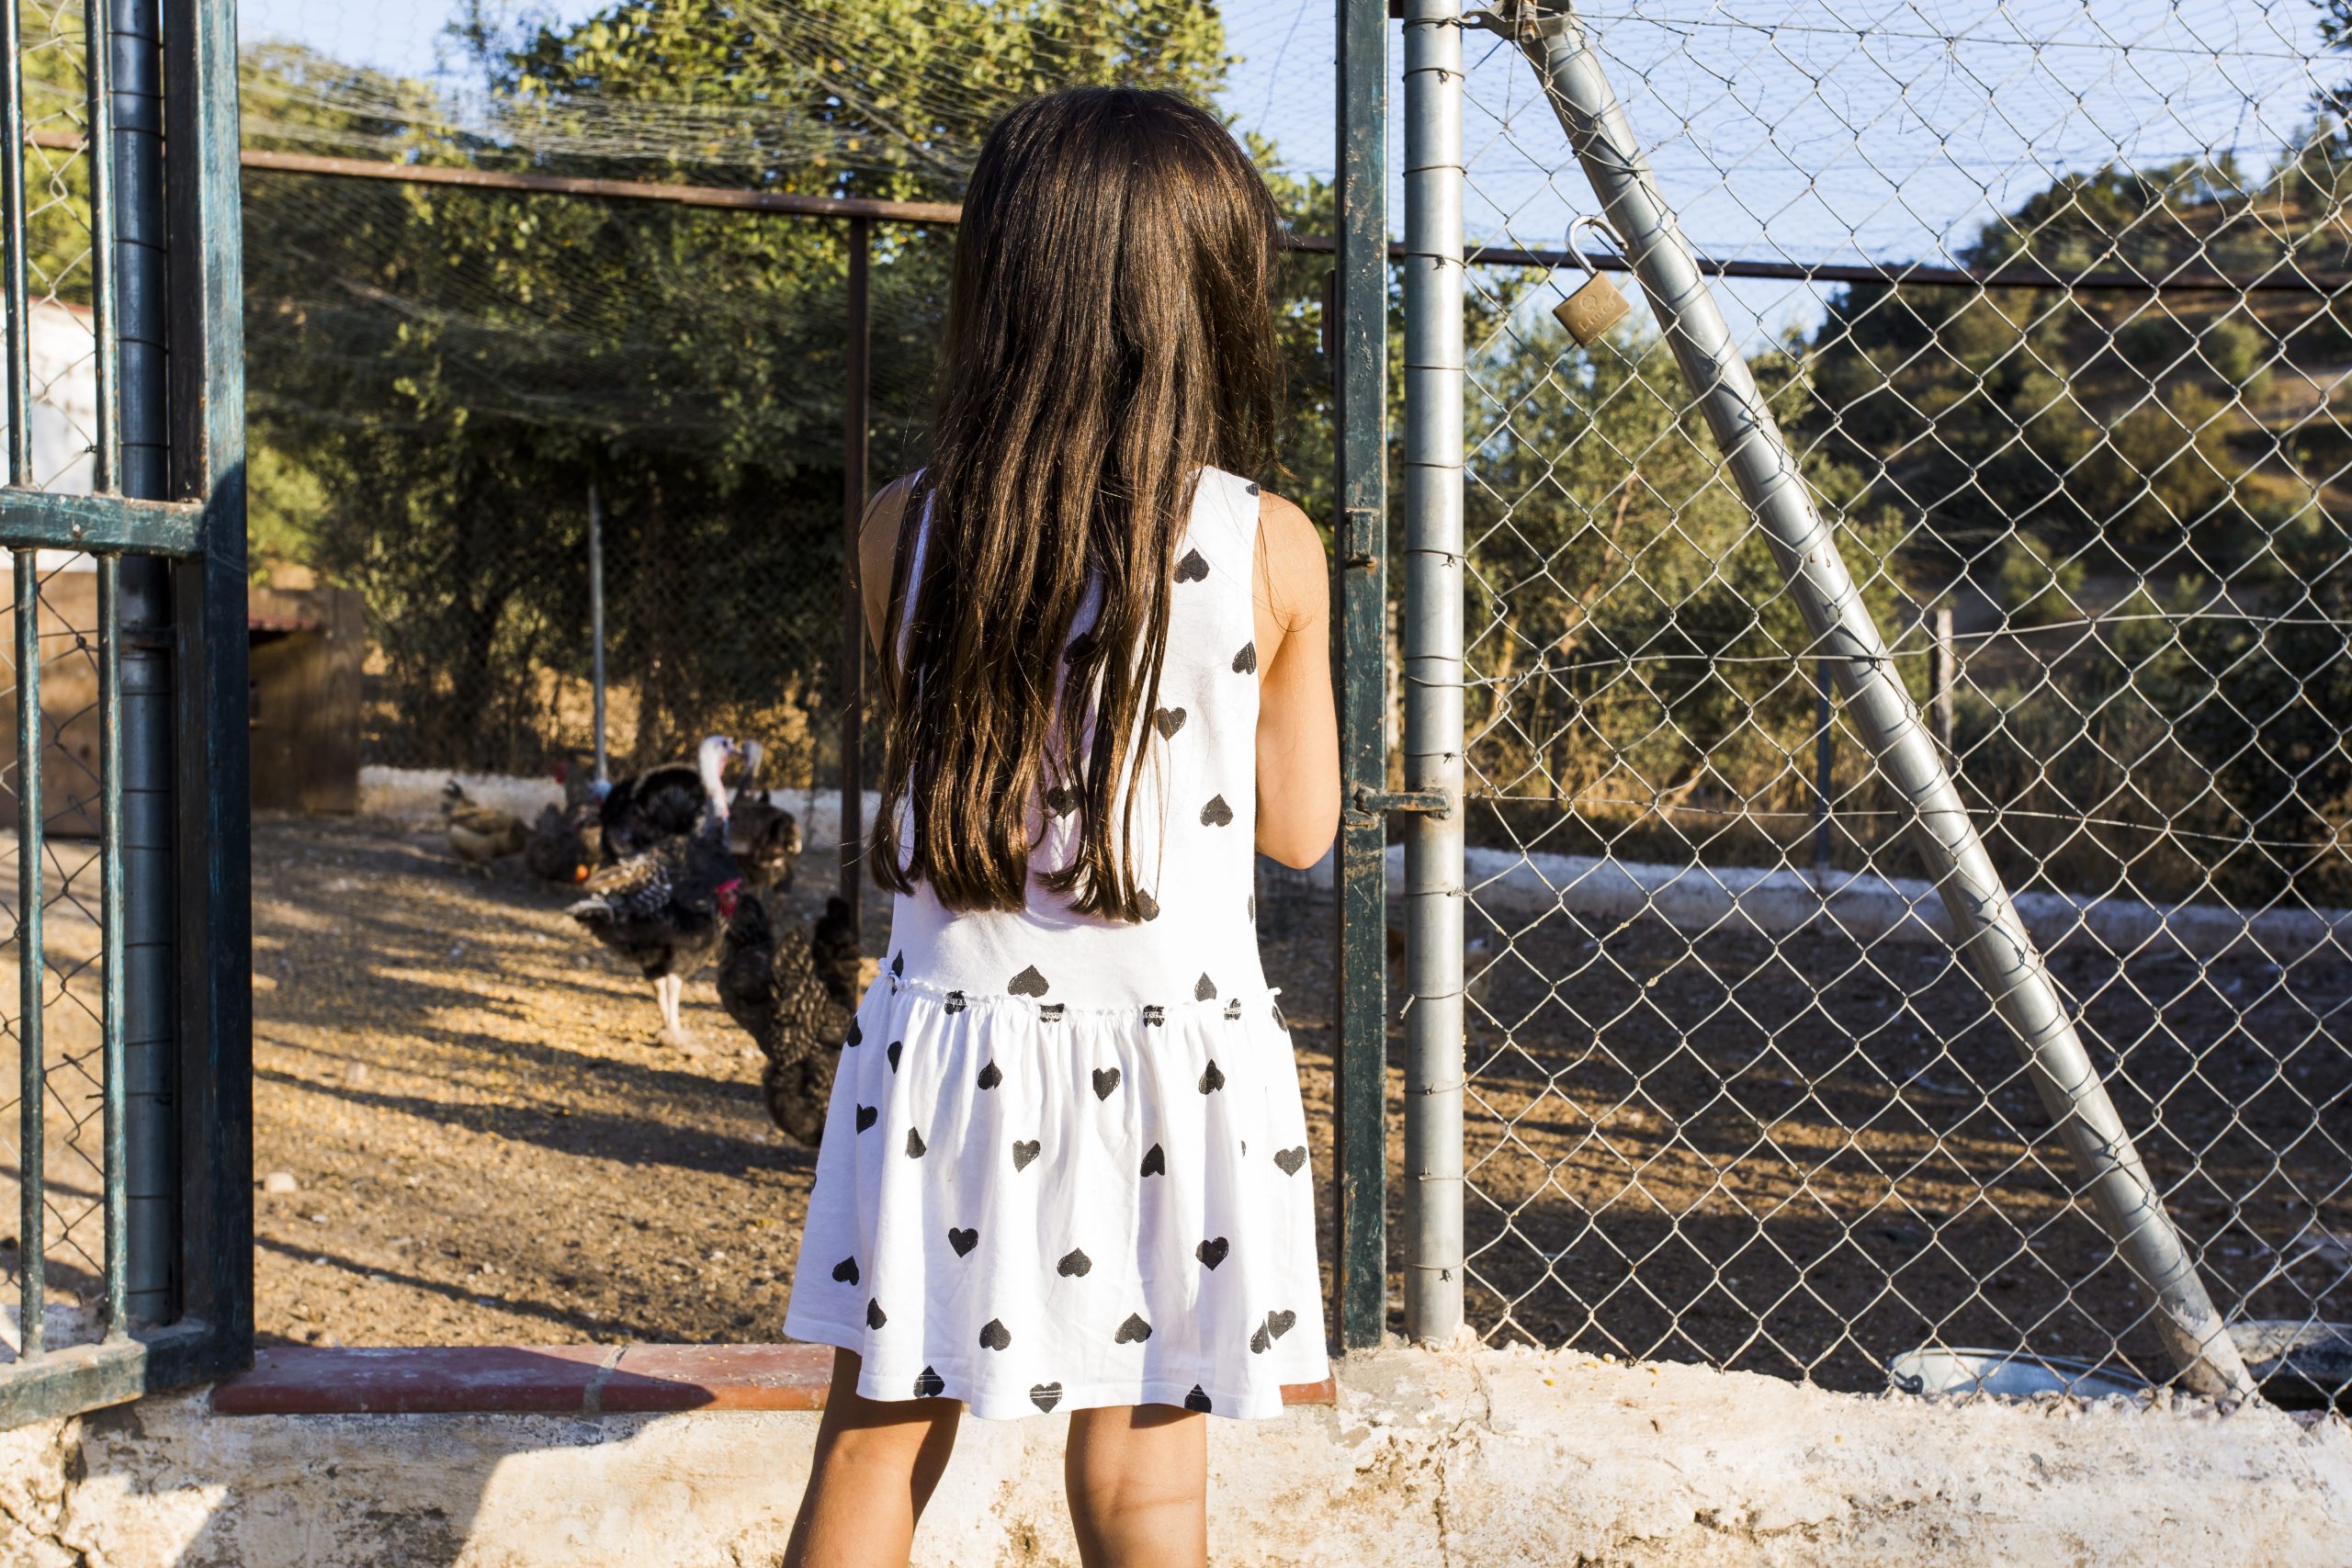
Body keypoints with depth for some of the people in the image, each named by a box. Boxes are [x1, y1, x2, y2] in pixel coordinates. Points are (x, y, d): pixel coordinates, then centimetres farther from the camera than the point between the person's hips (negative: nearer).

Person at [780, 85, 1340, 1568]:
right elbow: (1301, 827, 1)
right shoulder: (1269, 548, -10)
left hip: (954, 1040, 2)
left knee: (878, 1444, 13)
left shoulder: (905, 526, -5)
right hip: (1170, 1051, -1)